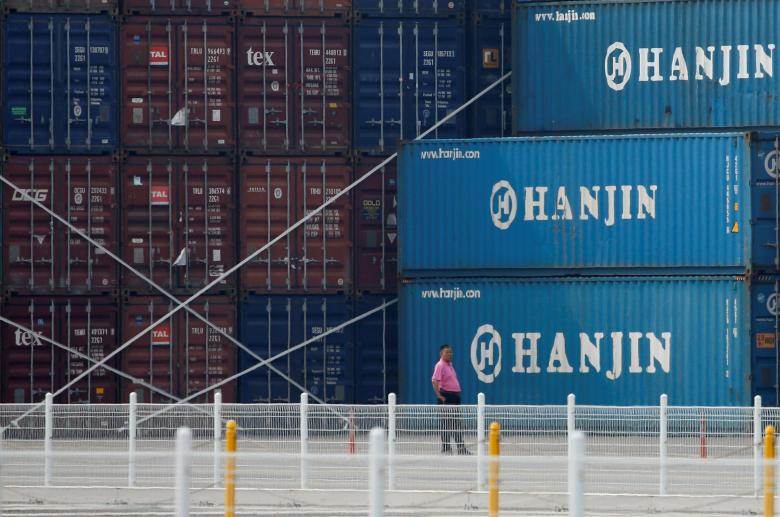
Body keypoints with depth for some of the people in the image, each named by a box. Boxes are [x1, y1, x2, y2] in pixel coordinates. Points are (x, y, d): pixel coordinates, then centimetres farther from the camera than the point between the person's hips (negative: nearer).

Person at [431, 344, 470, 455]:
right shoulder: (440, 366, -12)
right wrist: (439, 395, -25)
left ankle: (461, 448, 14)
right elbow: (434, 381, -23)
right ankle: (445, 448, 1)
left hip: (454, 397, 9)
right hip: (446, 399, -9)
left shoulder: (450, 365, 16)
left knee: (457, 424, 11)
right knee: (446, 424, -4)